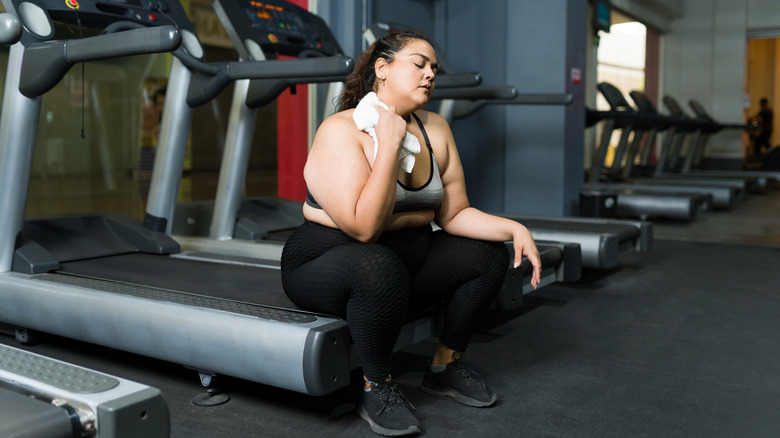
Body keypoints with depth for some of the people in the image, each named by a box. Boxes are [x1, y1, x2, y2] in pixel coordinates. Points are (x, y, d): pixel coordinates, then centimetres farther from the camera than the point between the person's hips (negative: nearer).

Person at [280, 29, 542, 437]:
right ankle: (376, 387, -12)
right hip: (326, 263, -7)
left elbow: (454, 213, 4)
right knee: (380, 267, -38)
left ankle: (446, 365, 14)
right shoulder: (341, 130, -20)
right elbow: (363, 226, -30)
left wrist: (514, 229, -11)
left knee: (490, 253, -1)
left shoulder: (435, 130, 1)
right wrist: (389, 143, -28)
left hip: (407, 258, 7)